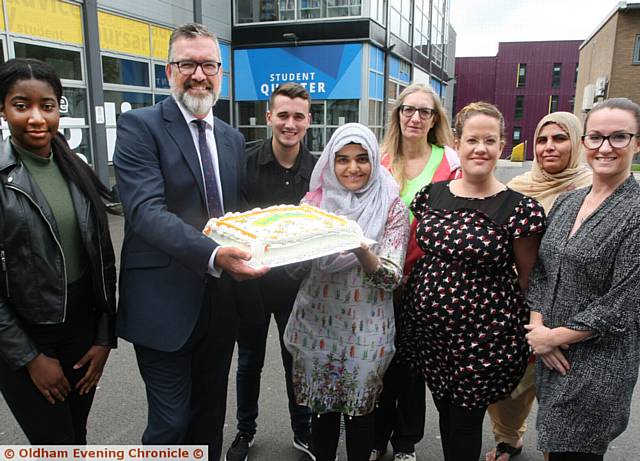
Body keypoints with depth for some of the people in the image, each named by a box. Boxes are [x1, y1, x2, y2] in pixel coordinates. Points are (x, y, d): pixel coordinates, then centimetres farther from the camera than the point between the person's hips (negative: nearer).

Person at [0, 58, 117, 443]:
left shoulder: (78, 171, 2)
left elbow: (104, 260, 5)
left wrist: (105, 337, 2)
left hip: (83, 326, 4)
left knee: (78, 437, 20)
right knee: (55, 446, 8)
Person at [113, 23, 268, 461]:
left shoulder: (233, 138, 10)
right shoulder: (140, 126, -9)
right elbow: (145, 211, -22)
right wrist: (213, 255, -37)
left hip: (221, 301, 6)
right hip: (165, 303, -5)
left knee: (211, 412, 20)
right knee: (171, 420, 4)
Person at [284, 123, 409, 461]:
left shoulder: (392, 208, -5)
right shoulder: (315, 201, 2)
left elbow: (390, 278, -11)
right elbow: (296, 268, 3)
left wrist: (360, 249, -29)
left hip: (366, 329, -2)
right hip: (316, 324, 2)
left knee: (359, 410, 12)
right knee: (321, 408, 16)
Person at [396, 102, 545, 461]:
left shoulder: (518, 208, -12)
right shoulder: (431, 195, 0)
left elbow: (527, 277, -2)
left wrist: (529, 332, 1)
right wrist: (414, 294, 10)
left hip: (483, 337, -4)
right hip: (428, 326, 4)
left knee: (466, 421, 12)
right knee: (445, 411, 22)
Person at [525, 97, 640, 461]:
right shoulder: (567, 202, 5)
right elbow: (540, 271, 8)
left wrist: (552, 337, -12)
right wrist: (538, 328, -5)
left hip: (599, 363, -5)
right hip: (552, 356, 5)